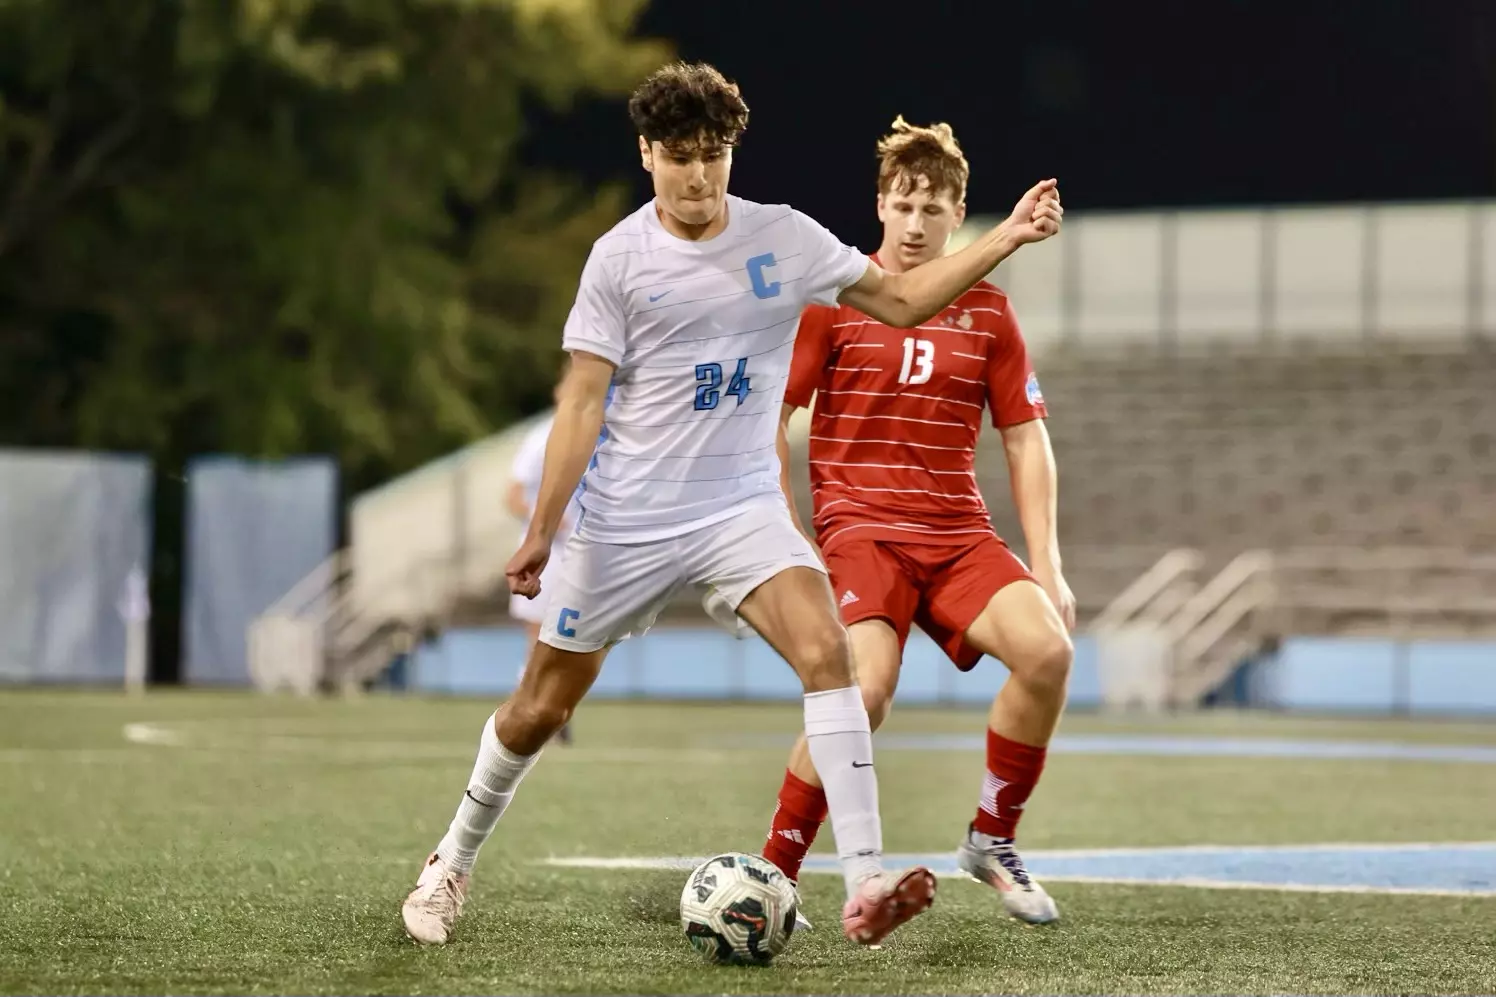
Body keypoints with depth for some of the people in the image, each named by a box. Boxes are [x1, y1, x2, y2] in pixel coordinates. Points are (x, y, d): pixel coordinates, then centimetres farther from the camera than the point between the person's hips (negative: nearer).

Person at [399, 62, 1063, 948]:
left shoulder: (783, 237, -2)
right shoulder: (620, 257, -8)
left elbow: (899, 300, 3)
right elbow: (584, 401, -5)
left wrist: (1006, 239, -8)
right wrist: (541, 533, -6)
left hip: (742, 508, 1)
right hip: (625, 519, -1)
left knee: (826, 649, -23)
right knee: (542, 707, 8)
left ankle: (865, 889, -27)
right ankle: (454, 863, 34)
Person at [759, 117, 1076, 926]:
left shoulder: (987, 311, 10)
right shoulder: (833, 296, 1)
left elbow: (1026, 440, 12)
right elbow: (769, 420, 2)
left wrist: (1045, 565, 4)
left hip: (959, 535, 4)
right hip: (860, 528, -4)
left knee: (1046, 649, -23)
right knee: (866, 688, -29)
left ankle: (992, 842, -1)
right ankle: (771, 875, -13)